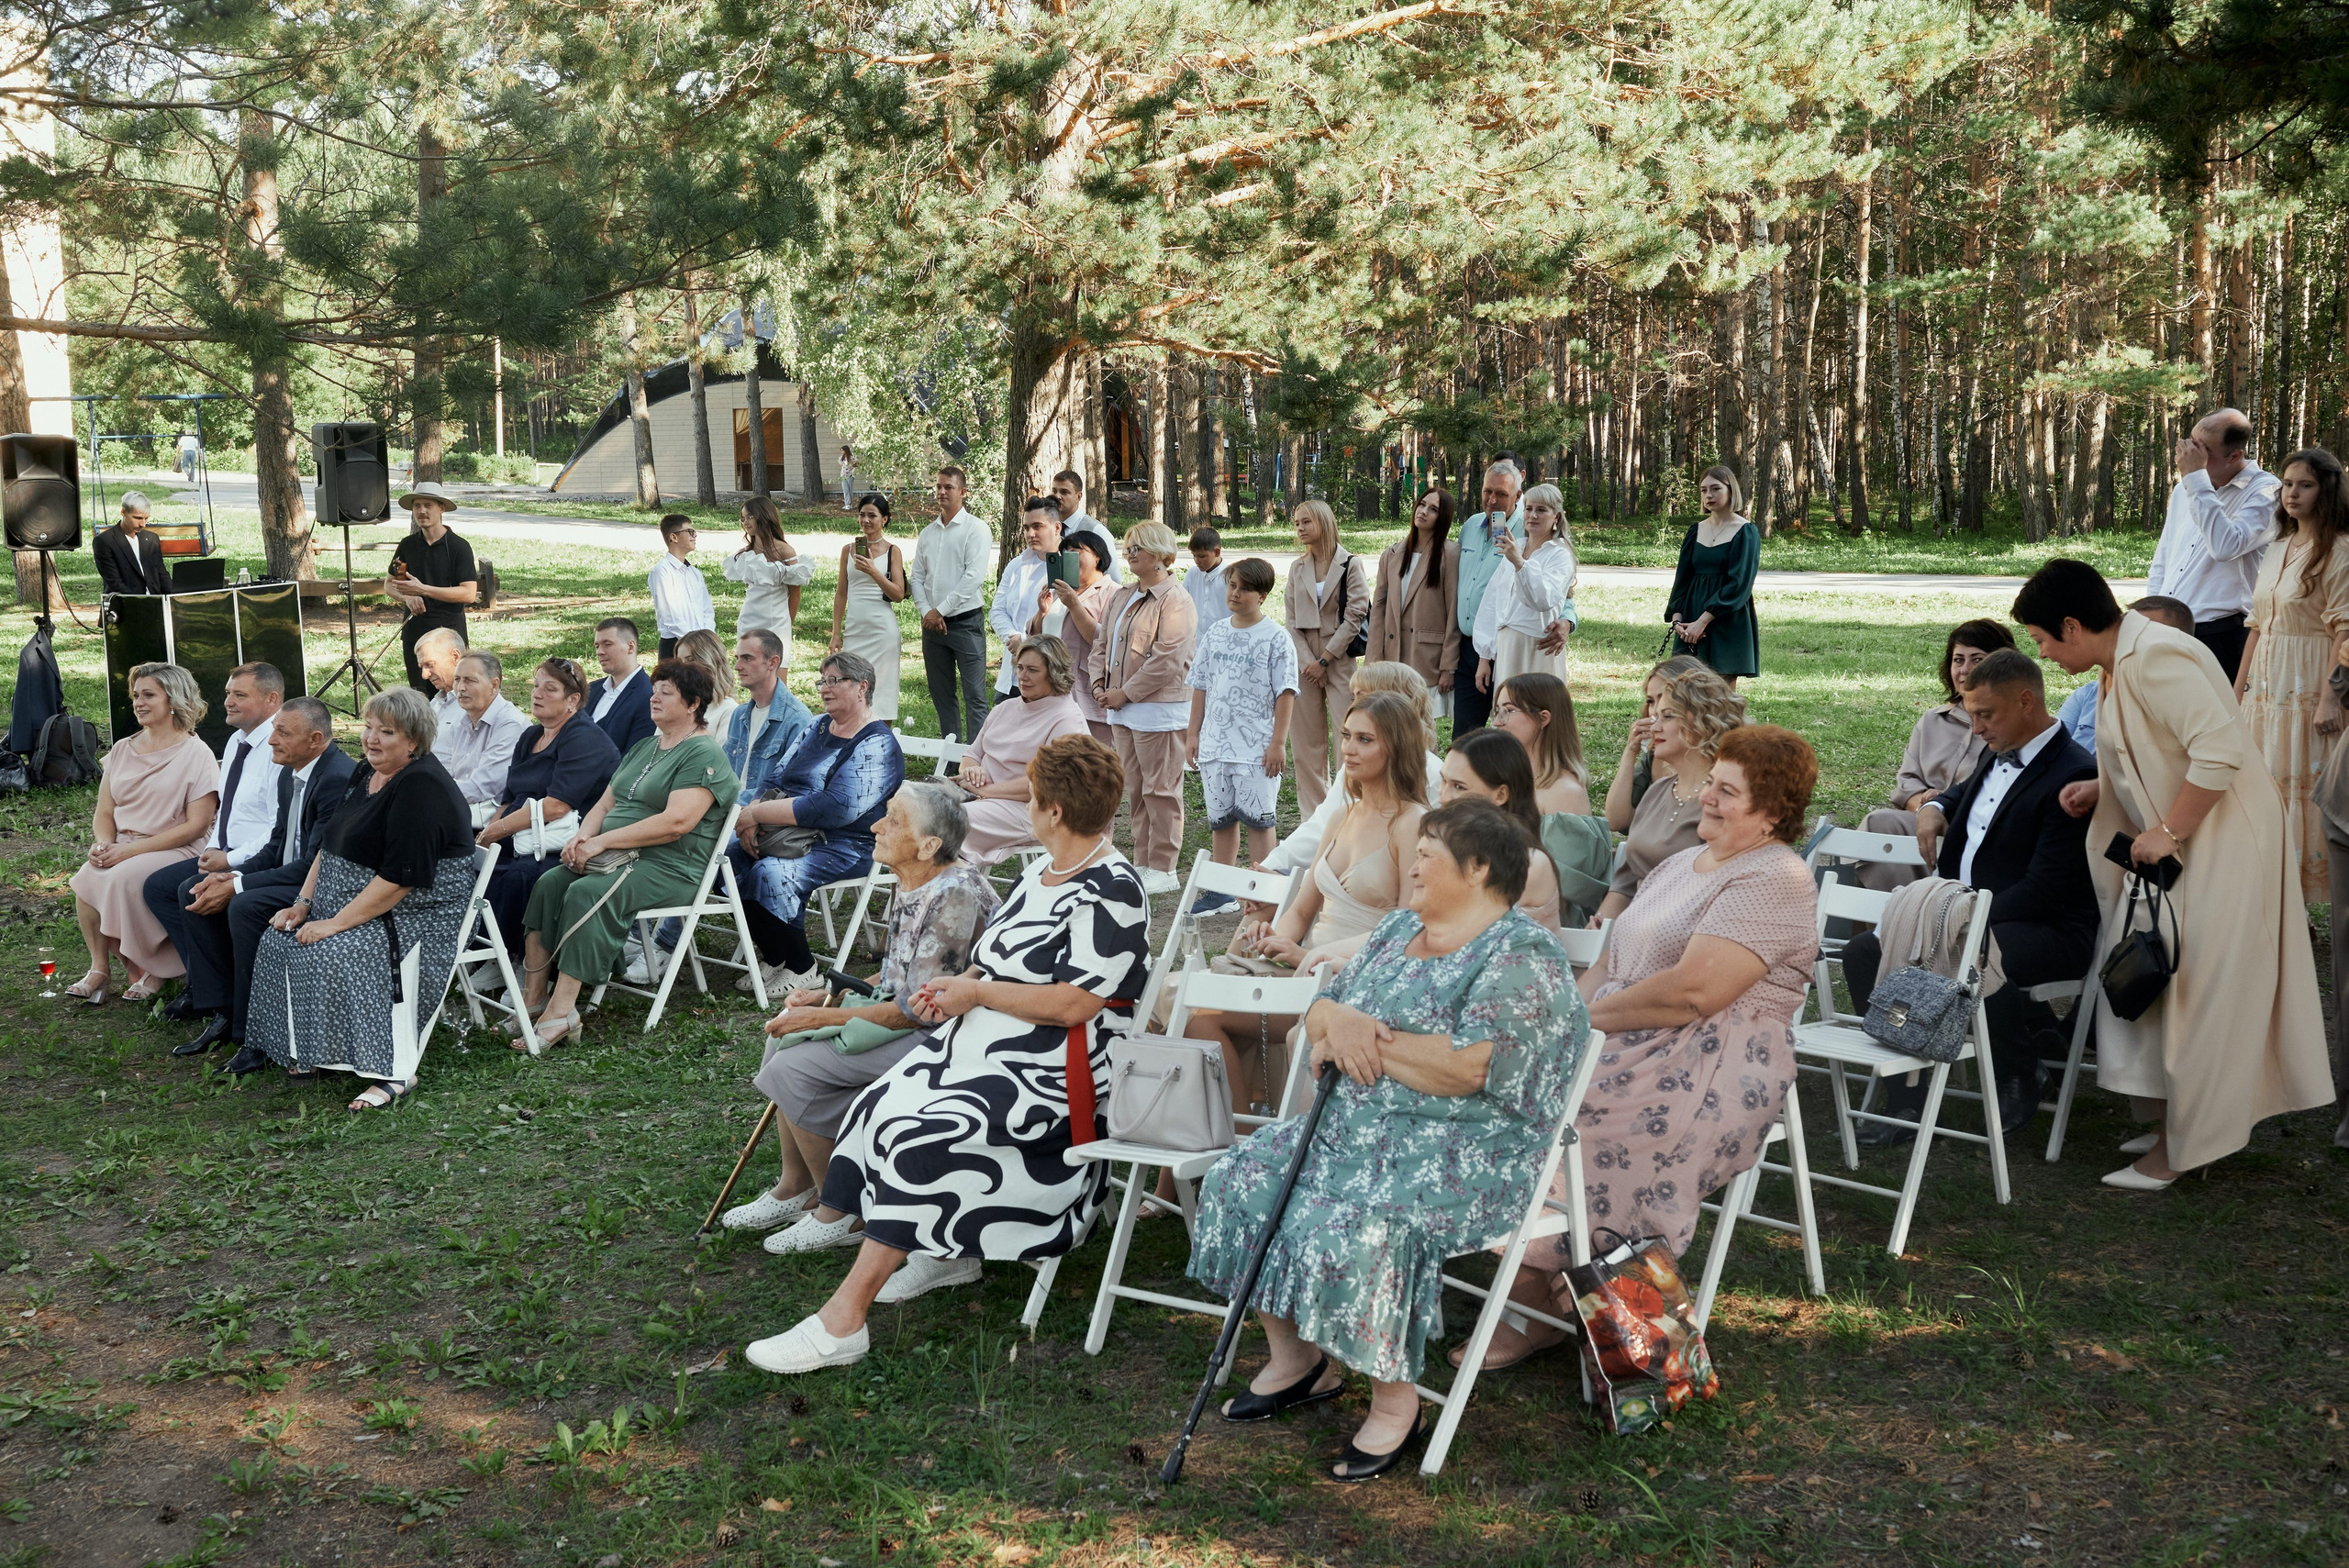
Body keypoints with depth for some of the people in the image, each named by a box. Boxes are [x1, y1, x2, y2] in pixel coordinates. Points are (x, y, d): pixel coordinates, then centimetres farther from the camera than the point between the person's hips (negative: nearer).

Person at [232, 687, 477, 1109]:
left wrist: (336, 924, -24)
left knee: (330, 955, -28)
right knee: (277, 939, -4)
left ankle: (394, 1072, -24)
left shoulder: (420, 788, -20)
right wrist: (303, 903, 4)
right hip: (348, 907, 10)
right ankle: (302, 1051, 5)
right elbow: (329, 847, 18)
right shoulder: (365, 775, 11)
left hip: (415, 917, -10)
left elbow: (401, 879, -26)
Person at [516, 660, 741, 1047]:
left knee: (586, 893, -31)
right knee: (548, 883, -15)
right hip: (620, 857, 9)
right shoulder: (643, 748, 22)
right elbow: (606, 802, 21)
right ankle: (532, 998, -17)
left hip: (671, 869, -8)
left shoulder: (704, 754, -8)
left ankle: (561, 1012, -32)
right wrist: (583, 836, -2)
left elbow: (676, 822, -20)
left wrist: (603, 841, -19)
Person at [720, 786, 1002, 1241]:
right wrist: (827, 996, 5)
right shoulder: (913, 884, 5)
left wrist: (822, 1018, -17)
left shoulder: (954, 896, -24)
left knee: (794, 1070, -14)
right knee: (789, 1038, 9)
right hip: (916, 1019, 10)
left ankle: (841, 1212, -2)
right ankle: (795, 1188, 17)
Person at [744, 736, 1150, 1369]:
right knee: (879, 1106, -9)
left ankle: (842, 1321, -22)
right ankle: (947, 1251, 7)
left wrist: (975, 991, -14)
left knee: (917, 1139, -25)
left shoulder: (1110, 896, -15)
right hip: (982, 1048, 10)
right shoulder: (1043, 871, 16)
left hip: (1043, 1077, -10)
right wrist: (956, 984, 4)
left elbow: (1073, 1004, -23)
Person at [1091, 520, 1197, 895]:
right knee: (1135, 790, 13)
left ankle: (1162, 870, 5)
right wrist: (1100, 683, 4)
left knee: (1161, 790, -2)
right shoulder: (1122, 597, 14)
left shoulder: (1175, 602, -12)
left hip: (1160, 710, -8)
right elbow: (1102, 643, 20)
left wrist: (1125, 693, -16)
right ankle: (1142, 863, 22)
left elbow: (1167, 661, -19)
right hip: (1122, 709, 9)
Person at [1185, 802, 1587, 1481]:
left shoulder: (1522, 959, -13)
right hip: (1358, 1125, 9)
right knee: (1243, 1179, -4)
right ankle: (1296, 1358, 10)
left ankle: (1395, 1400, -10)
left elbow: (1465, 1068, -24)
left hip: (1468, 1150, -9)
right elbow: (1320, 1011, 16)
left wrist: (1368, 1039, -13)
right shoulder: (1398, 929, 15)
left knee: (1354, 1228, -30)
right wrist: (1340, 1023, -9)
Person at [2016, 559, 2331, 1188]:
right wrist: (2100, 788, 8)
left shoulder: (2154, 659, -22)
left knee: (2194, 991, -2)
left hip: (2221, 845, -10)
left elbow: (2220, 749, -30)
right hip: (2181, 845, 10)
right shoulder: (2123, 661, 10)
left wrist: (2169, 832, -25)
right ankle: (2170, 1124, 25)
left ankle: (2178, 1148, 7)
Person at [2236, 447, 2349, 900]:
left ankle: (2306, 881, 5)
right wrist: (2238, 690, 15)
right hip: (2265, 687, 7)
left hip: (2306, 688, -7)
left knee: (2302, 782, -4)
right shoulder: (2278, 550, 13)